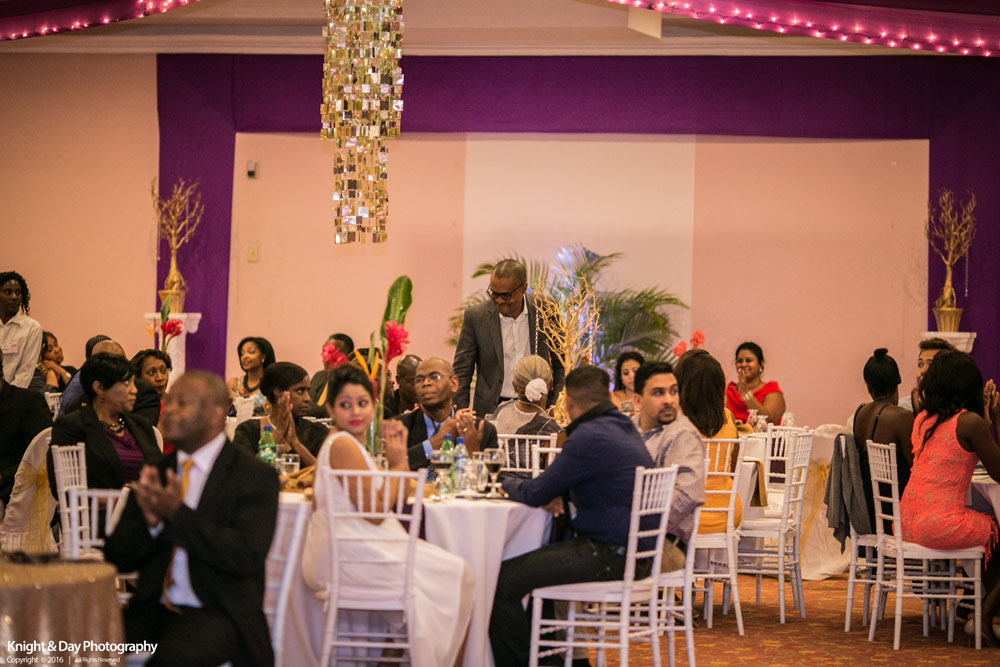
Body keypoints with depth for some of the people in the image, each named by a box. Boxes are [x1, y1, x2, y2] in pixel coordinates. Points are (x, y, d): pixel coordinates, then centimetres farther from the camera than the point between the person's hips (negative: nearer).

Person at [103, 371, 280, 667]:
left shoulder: (254, 478, -1)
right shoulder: (155, 473, 14)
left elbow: (247, 557, -15)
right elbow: (116, 557, 11)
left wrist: (178, 514, -18)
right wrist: (150, 523, -10)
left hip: (219, 613, -4)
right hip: (152, 608, 4)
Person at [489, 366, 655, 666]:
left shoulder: (591, 437, -17)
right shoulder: (623, 427, 14)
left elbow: (534, 494, -15)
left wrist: (510, 483, 8)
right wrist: (555, 493, 9)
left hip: (610, 555, -11)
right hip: (629, 550, 11)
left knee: (503, 581, -14)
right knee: (532, 566, 29)